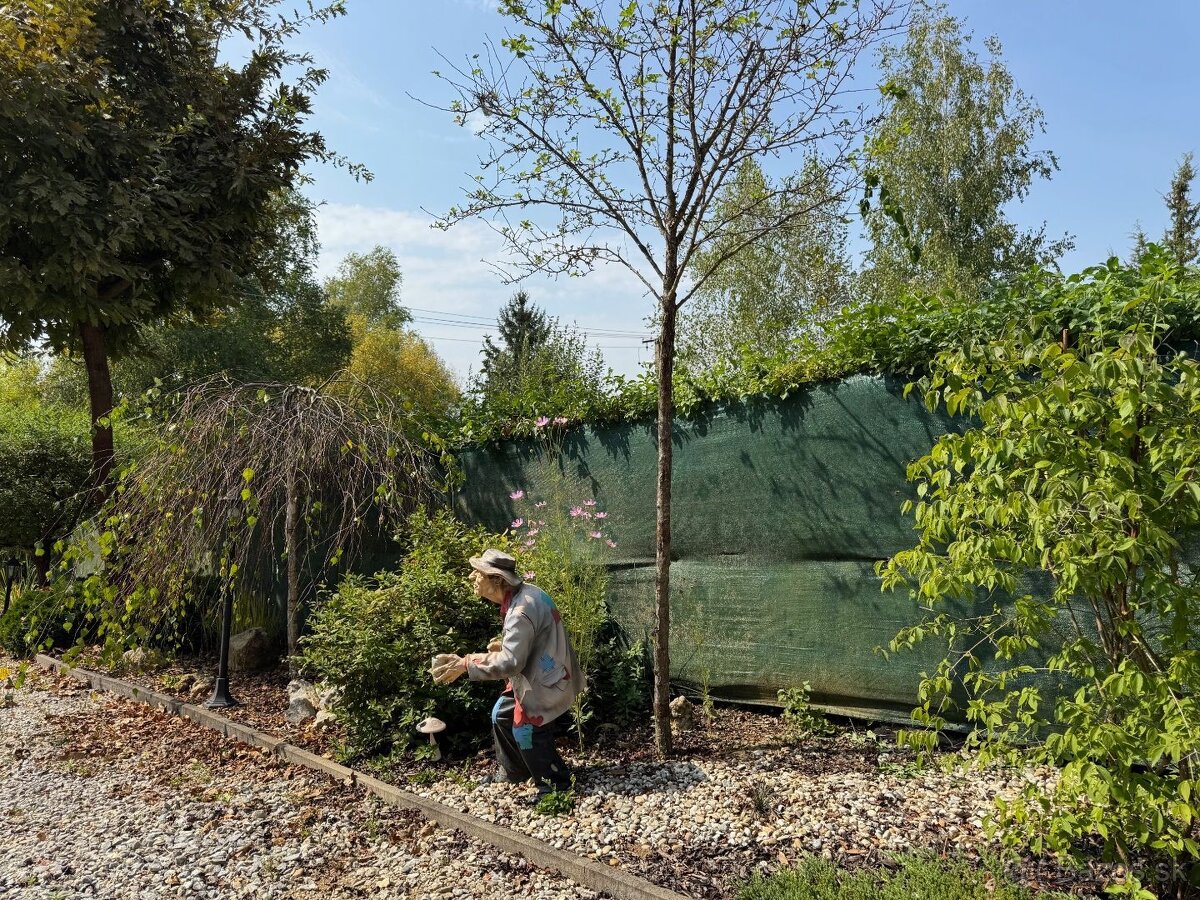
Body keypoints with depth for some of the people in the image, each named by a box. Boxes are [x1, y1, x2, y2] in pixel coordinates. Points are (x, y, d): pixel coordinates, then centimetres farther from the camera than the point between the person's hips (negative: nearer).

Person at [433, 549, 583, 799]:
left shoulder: (522, 611, -31)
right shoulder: (523, 592, -1)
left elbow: (509, 663, -32)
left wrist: (465, 664, -30)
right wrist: (505, 645, 4)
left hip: (547, 682, -10)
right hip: (535, 674, 10)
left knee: (526, 732, 0)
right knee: (502, 715, 18)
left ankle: (556, 786, 20)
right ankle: (513, 774, 37)